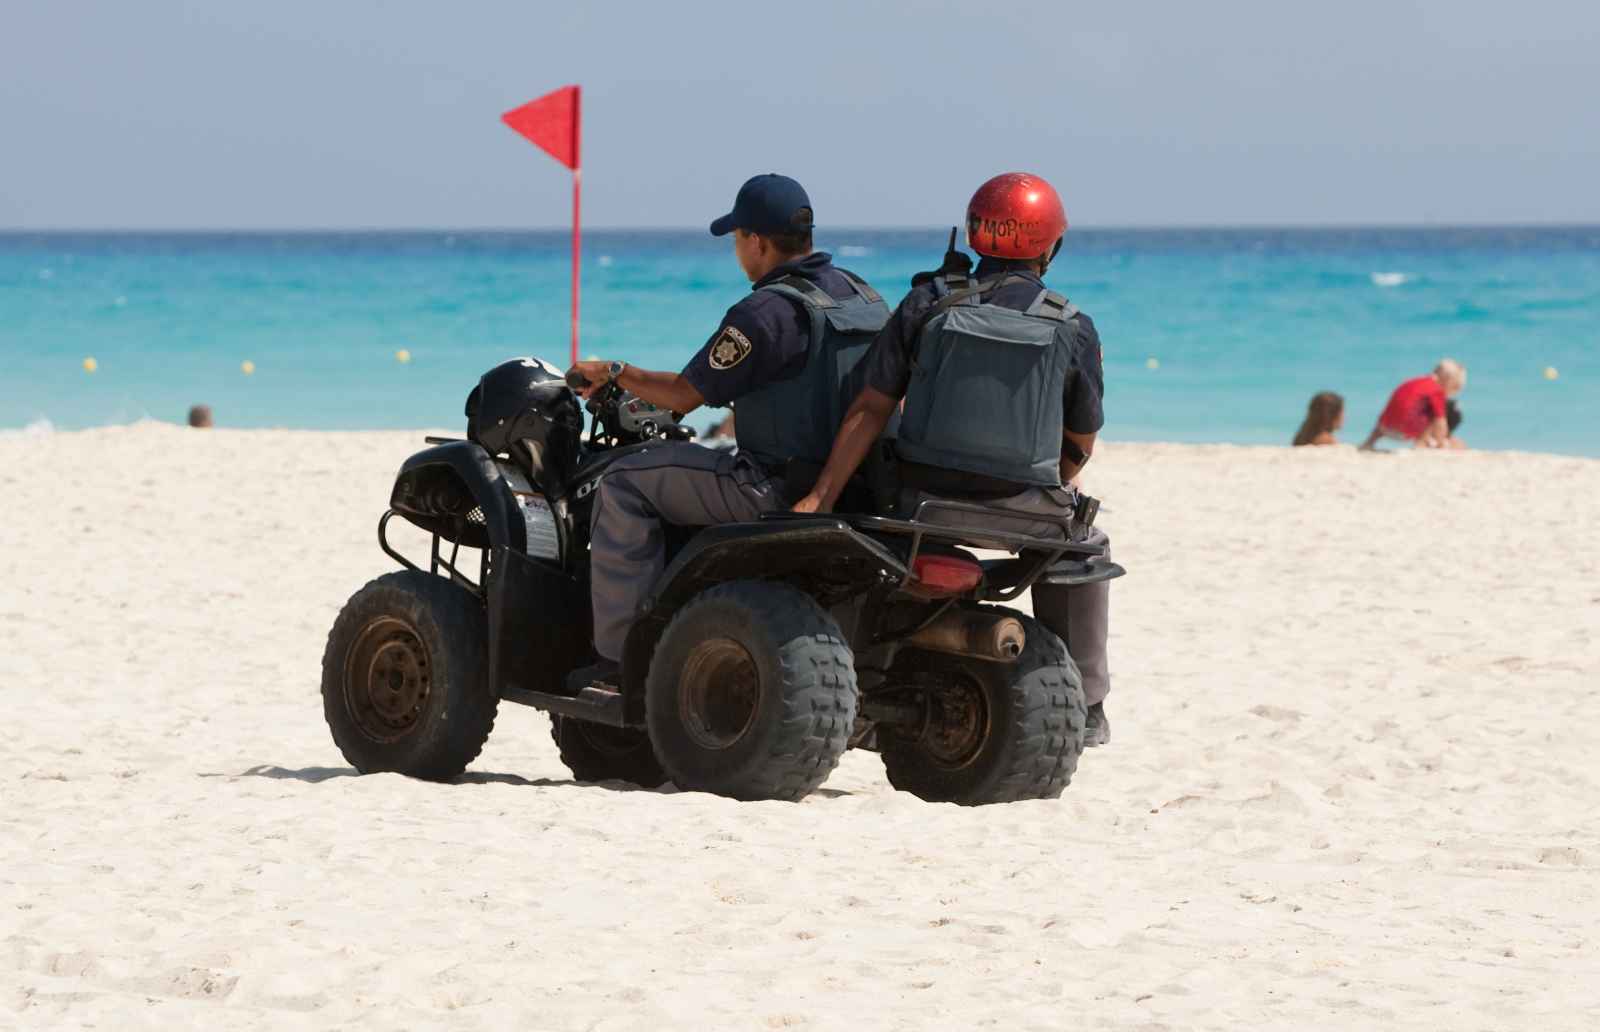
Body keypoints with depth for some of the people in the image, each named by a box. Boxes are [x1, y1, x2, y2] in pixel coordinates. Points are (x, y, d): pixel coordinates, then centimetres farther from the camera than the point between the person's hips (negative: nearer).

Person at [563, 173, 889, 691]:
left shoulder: (765, 312, -17)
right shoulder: (863, 296, 10)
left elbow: (685, 395, -11)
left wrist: (616, 373, 7)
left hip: (782, 492, -9)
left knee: (624, 484, -1)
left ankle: (617, 654, -4)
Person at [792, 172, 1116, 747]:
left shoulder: (927, 304, 0)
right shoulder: (1073, 330, 0)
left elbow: (870, 409, -4)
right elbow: (1081, 443, 10)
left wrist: (821, 497, -4)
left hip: (927, 500, 0)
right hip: (1021, 509, 0)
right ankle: (1084, 709, 29)